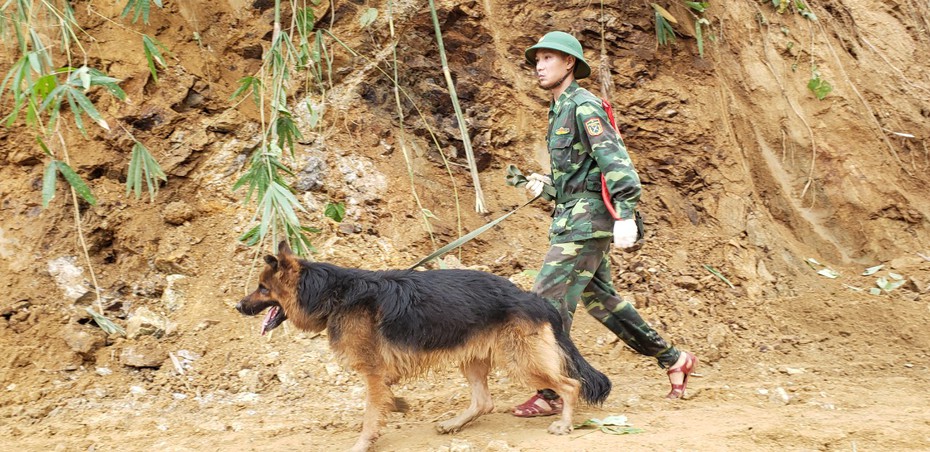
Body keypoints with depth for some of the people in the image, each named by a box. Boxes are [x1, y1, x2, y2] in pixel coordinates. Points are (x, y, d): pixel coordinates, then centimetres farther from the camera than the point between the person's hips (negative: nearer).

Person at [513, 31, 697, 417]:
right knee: (600, 299, 14)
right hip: (573, 217, 10)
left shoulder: (583, 105, -11)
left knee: (548, 298, -10)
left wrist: (625, 214, -30)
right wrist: (546, 186, 10)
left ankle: (550, 395, -3)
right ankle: (673, 360, 24)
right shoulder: (560, 110, 18)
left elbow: (614, 159, -21)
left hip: (587, 219, -10)